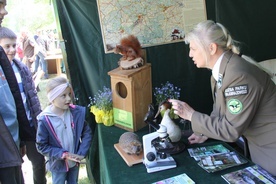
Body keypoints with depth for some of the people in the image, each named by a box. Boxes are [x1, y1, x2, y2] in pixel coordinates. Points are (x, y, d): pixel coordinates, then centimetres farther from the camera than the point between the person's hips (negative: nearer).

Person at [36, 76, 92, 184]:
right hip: (58, 164, -3)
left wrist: (81, 153, -14)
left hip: (75, 161, 3)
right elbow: (41, 146, -14)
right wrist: (63, 154, -20)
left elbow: (87, 133, -6)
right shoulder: (44, 120, -21)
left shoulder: (77, 112, -15)